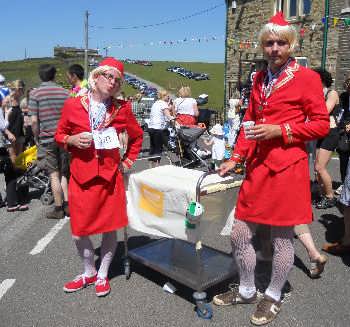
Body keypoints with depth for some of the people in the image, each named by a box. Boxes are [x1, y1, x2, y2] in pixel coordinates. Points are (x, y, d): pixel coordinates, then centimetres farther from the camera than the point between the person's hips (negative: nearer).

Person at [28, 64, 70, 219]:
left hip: (47, 139, -3)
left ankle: (58, 209, 9)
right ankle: (67, 205, 15)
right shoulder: (64, 92, 4)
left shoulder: (35, 93, -6)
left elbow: (34, 121, -11)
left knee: (54, 175, 2)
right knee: (63, 173, 15)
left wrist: (37, 137, 3)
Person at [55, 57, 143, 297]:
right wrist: (72, 140, -11)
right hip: (81, 176, 0)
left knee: (110, 228, 8)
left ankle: (102, 275, 30)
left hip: (110, 176, 1)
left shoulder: (122, 108, 1)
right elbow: (60, 135, 10)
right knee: (79, 231, 6)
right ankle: (89, 272, 32)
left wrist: (128, 161, 9)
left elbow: (137, 135, 15)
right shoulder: (73, 105, -1)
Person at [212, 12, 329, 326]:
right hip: (256, 167, 6)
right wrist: (236, 158, 12)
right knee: (240, 233, 9)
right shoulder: (259, 79, 14)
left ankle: (273, 297, 30)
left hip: (287, 167, -6)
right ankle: (246, 290, 32)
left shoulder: (307, 77, -4)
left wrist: (279, 130, -15)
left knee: (282, 236, 7)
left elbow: (322, 124, -5)